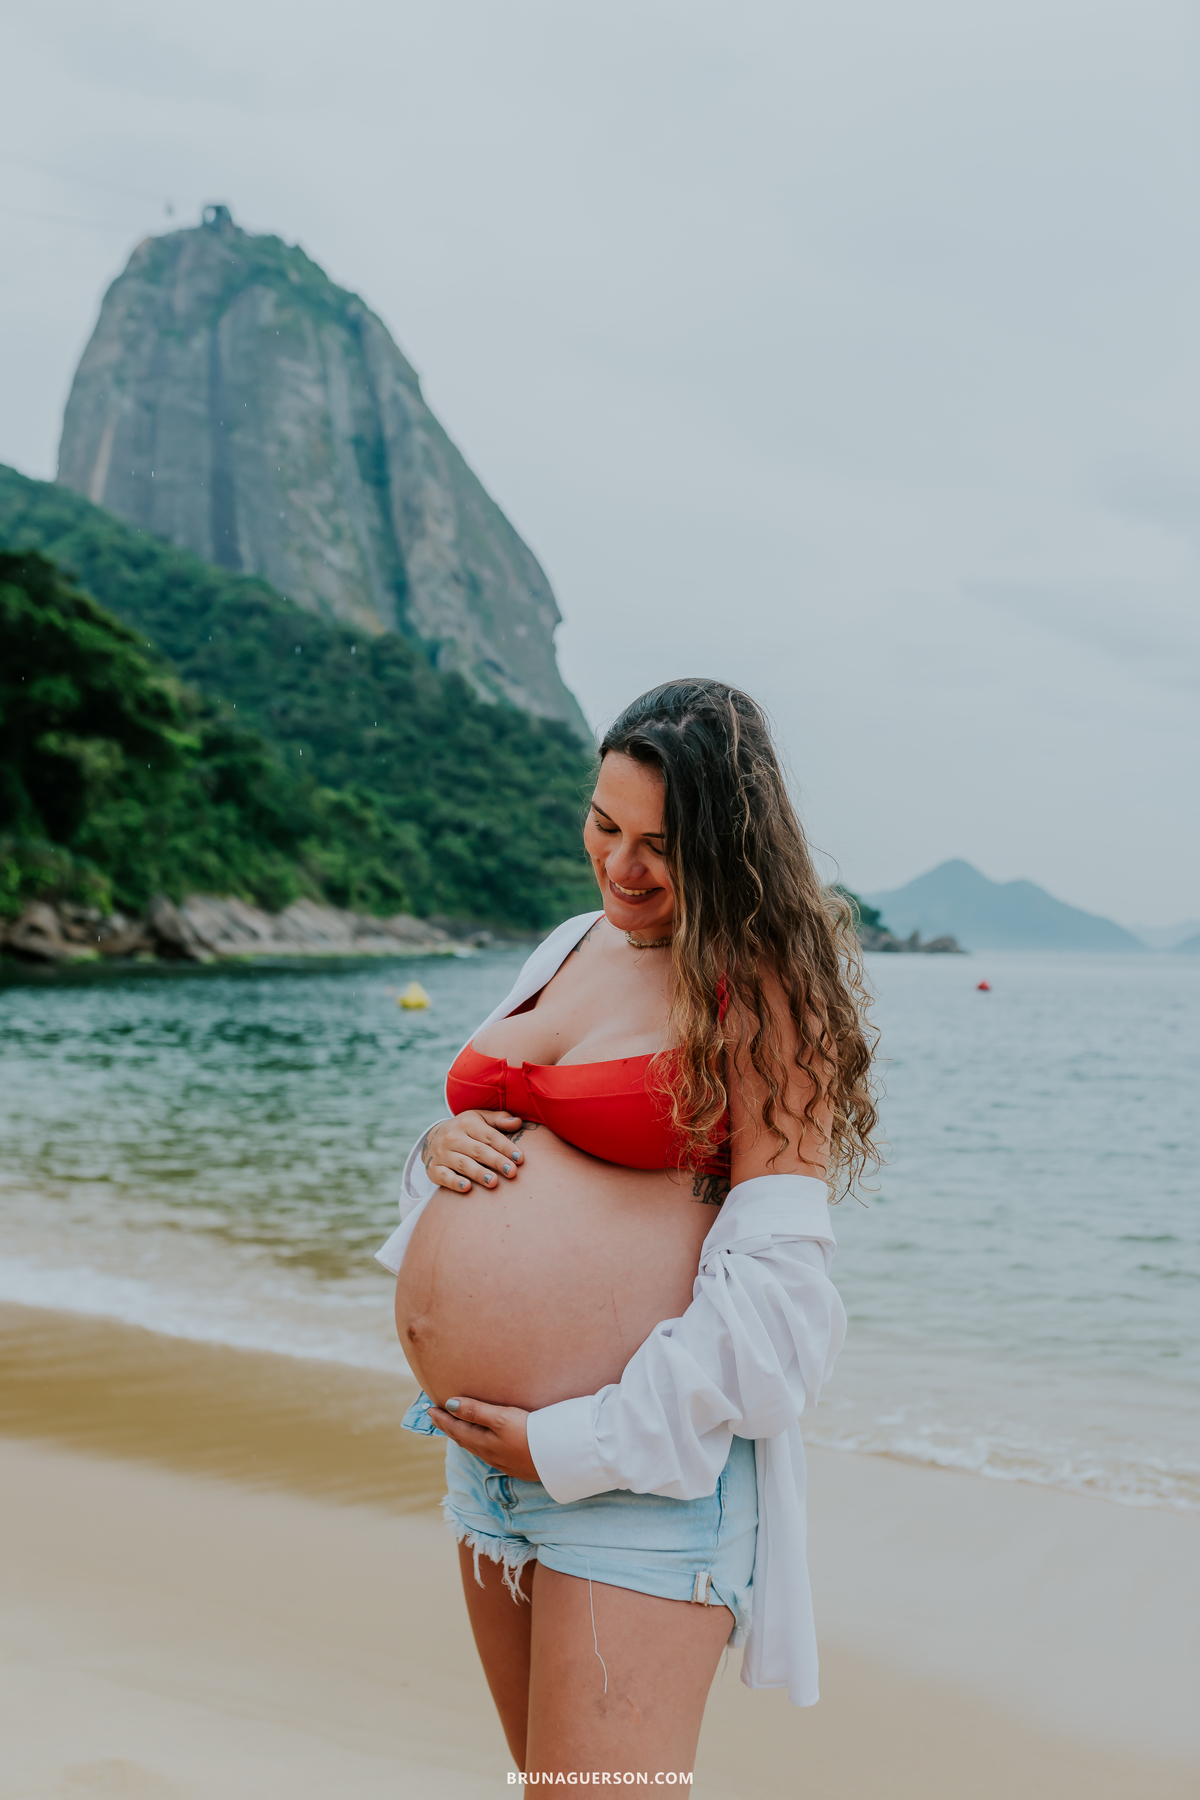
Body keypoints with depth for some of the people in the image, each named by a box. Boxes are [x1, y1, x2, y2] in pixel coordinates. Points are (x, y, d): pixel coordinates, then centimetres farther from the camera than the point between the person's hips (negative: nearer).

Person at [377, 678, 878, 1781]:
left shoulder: (762, 987, -10)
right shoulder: (571, 949, 12)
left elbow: (778, 1271, -15)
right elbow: (498, 1119, 23)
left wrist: (586, 1444, -16)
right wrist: (444, 1144, -2)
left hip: (638, 1457, -8)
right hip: (486, 1444, 8)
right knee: (540, 1771, 21)